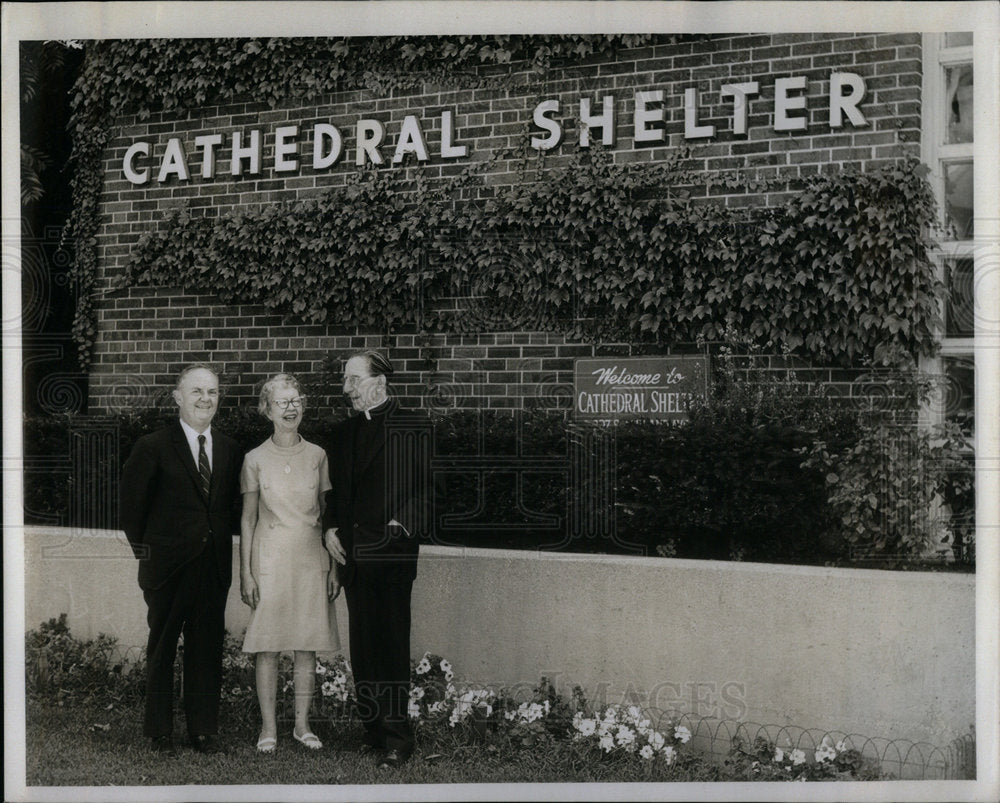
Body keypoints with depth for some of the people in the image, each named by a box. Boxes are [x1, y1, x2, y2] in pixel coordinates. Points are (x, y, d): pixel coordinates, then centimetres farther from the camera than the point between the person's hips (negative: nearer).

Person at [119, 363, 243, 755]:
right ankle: (160, 733, 20)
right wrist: (146, 552, 0)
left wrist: (220, 544, 5)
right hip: (168, 567, -3)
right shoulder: (152, 448, -5)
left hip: (214, 569, 3)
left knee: (207, 649, 8)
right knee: (161, 649, 8)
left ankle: (204, 731, 19)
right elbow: (131, 507, -1)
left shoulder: (230, 450, 7)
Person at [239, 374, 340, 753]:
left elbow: (328, 514, 9)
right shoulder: (255, 459, 0)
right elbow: (248, 518, 3)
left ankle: (302, 724, 16)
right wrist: (245, 572, -2)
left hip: (311, 559, 2)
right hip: (270, 560, -2)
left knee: (308, 645, 5)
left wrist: (334, 566, 5)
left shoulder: (317, 456, 5)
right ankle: (268, 726, 11)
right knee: (267, 645, 0)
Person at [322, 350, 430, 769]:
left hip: (392, 553, -6)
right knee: (362, 647, 9)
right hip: (353, 555, 6)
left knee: (391, 645, -5)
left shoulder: (412, 426, -2)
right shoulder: (342, 432, 17)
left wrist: (401, 524, -16)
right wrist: (329, 529, 7)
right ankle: (372, 729, 18)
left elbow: (425, 487, -5)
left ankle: (397, 737, 2)